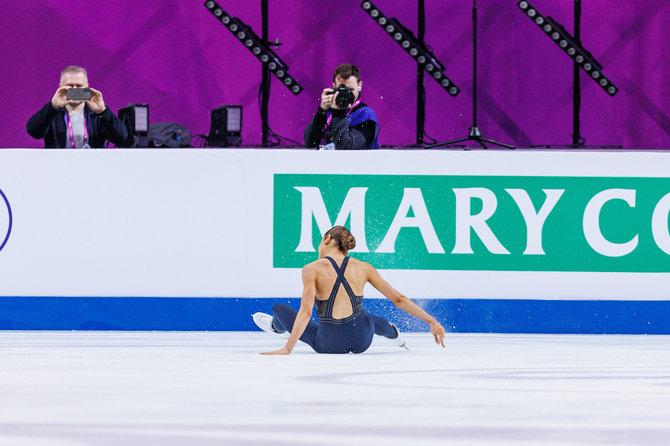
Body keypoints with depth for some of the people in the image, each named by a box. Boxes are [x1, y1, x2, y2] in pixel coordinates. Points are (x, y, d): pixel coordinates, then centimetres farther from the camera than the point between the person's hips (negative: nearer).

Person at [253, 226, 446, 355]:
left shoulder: (312, 270, -10)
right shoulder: (363, 268, 1)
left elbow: (306, 311, -20)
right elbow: (398, 299, 1)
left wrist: (288, 348, -22)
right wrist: (432, 322, 7)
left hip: (328, 344, -3)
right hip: (362, 341, 3)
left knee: (279, 308, 23)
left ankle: (278, 327, 59)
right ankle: (394, 335, 72)